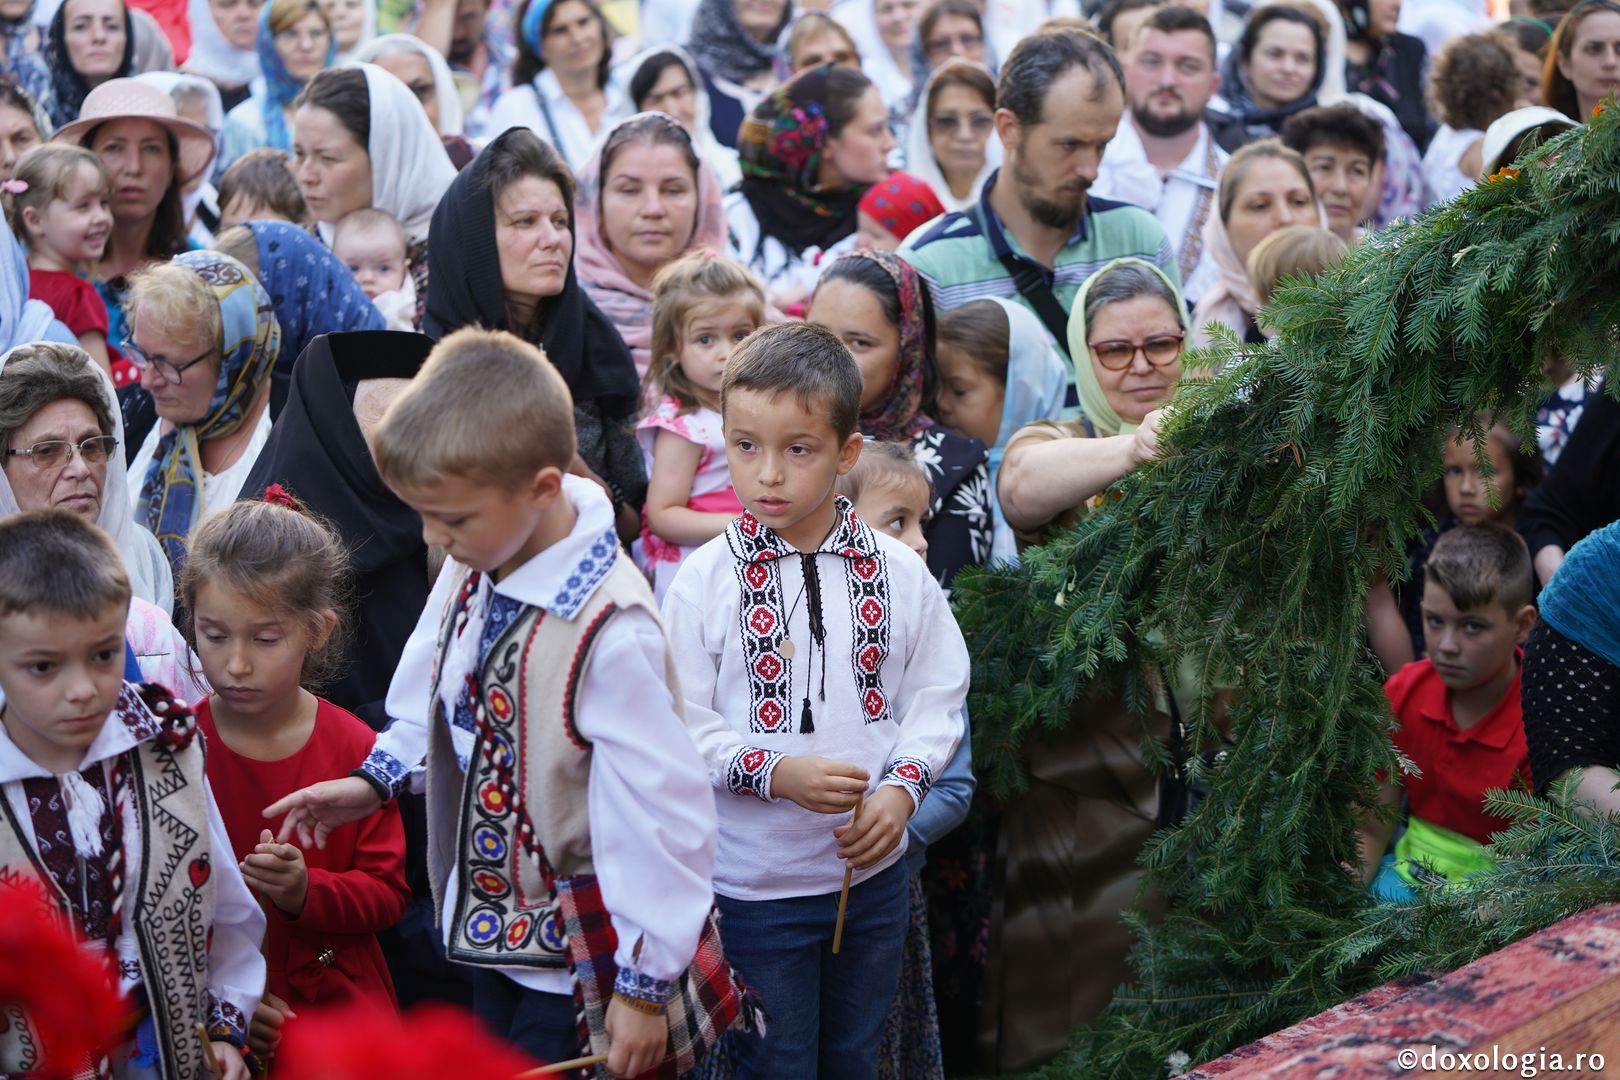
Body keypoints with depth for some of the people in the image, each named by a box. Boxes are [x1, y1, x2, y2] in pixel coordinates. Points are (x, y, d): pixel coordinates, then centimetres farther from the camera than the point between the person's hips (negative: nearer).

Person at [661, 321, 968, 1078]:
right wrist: (776, 773, -24)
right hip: (755, 881, -3)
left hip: (873, 870, 3)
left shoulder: (898, 573, -3)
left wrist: (902, 787, -14)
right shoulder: (705, 582, -11)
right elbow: (681, 724, -11)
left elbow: (938, 695, 2)